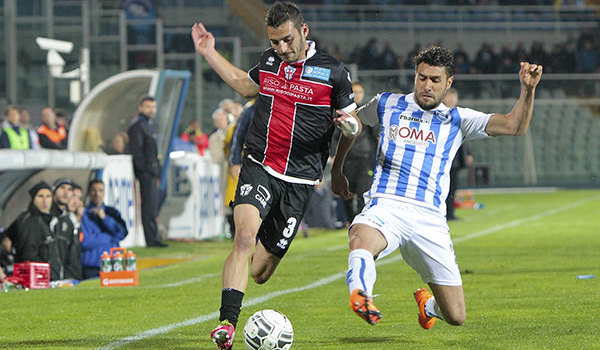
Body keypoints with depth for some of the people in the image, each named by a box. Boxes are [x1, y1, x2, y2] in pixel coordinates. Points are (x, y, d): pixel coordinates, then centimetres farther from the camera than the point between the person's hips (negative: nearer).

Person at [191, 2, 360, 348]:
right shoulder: (269, 60, 8)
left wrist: (351, 126, -19)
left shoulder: (333, 72, -3)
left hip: (299, 181, -2)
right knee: (245, 236, -25)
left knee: (259, 272, 3)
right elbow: (245, 85, 30)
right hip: (258, 168, 2)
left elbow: (352, 119, 5)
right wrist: (210, 54, 27)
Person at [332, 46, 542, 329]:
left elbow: (515, 126, 5)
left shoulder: (457, 120, 13)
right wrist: (337, 170, 31)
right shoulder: (387, 104, 14)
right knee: (361, 240, -40)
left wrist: (528, 88, -11)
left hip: (429, 219, 1)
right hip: (385, 207, -1)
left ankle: (427, 303, 35)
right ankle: (360, 296, -62)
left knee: (455, 316, 2)